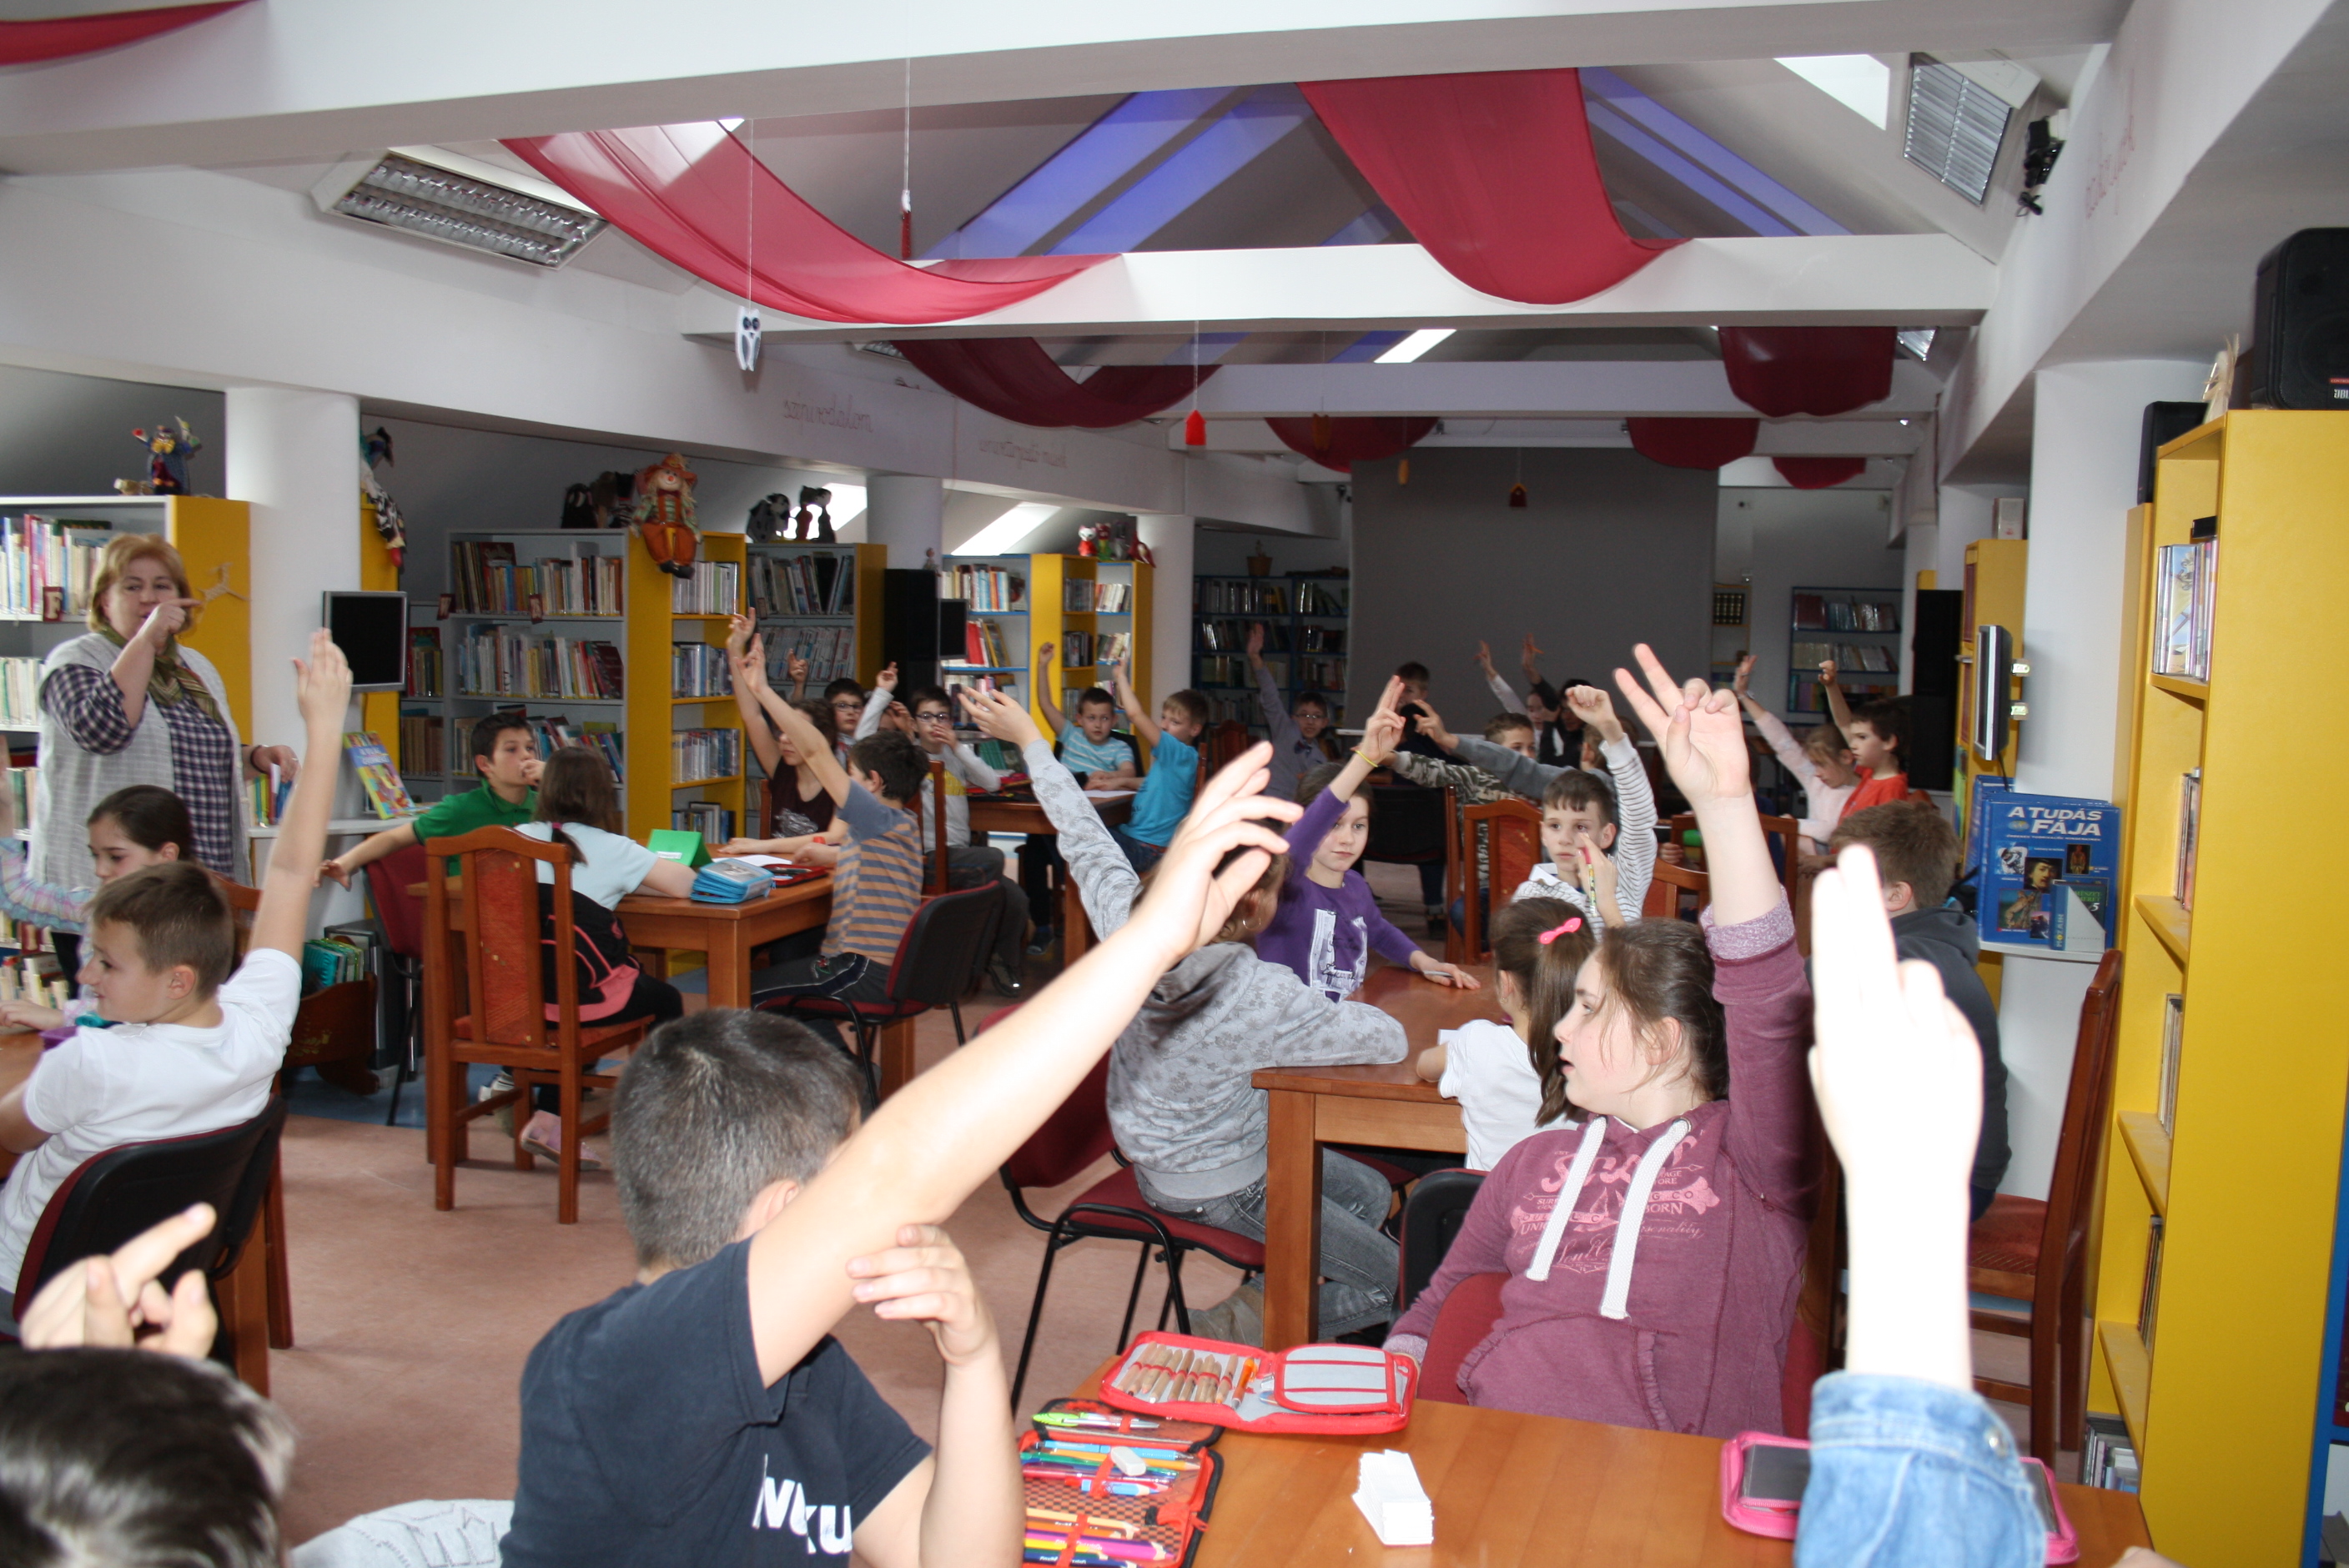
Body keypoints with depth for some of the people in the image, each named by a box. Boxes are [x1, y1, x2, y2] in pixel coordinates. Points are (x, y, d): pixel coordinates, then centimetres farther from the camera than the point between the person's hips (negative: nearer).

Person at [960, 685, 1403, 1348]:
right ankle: (1235, 1328, 2)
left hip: (1158, 1157, 8)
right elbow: (1390, 1041, -24)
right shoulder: (1263, 997, -34)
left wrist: (1029, 739, 9)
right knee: (1393, 1285, 4)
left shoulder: (1128, 922, -20)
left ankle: (1260, 1306, 15)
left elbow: (1086, 840, -4)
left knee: (1372, 1193, 22)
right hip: (1219, 1187, -8)